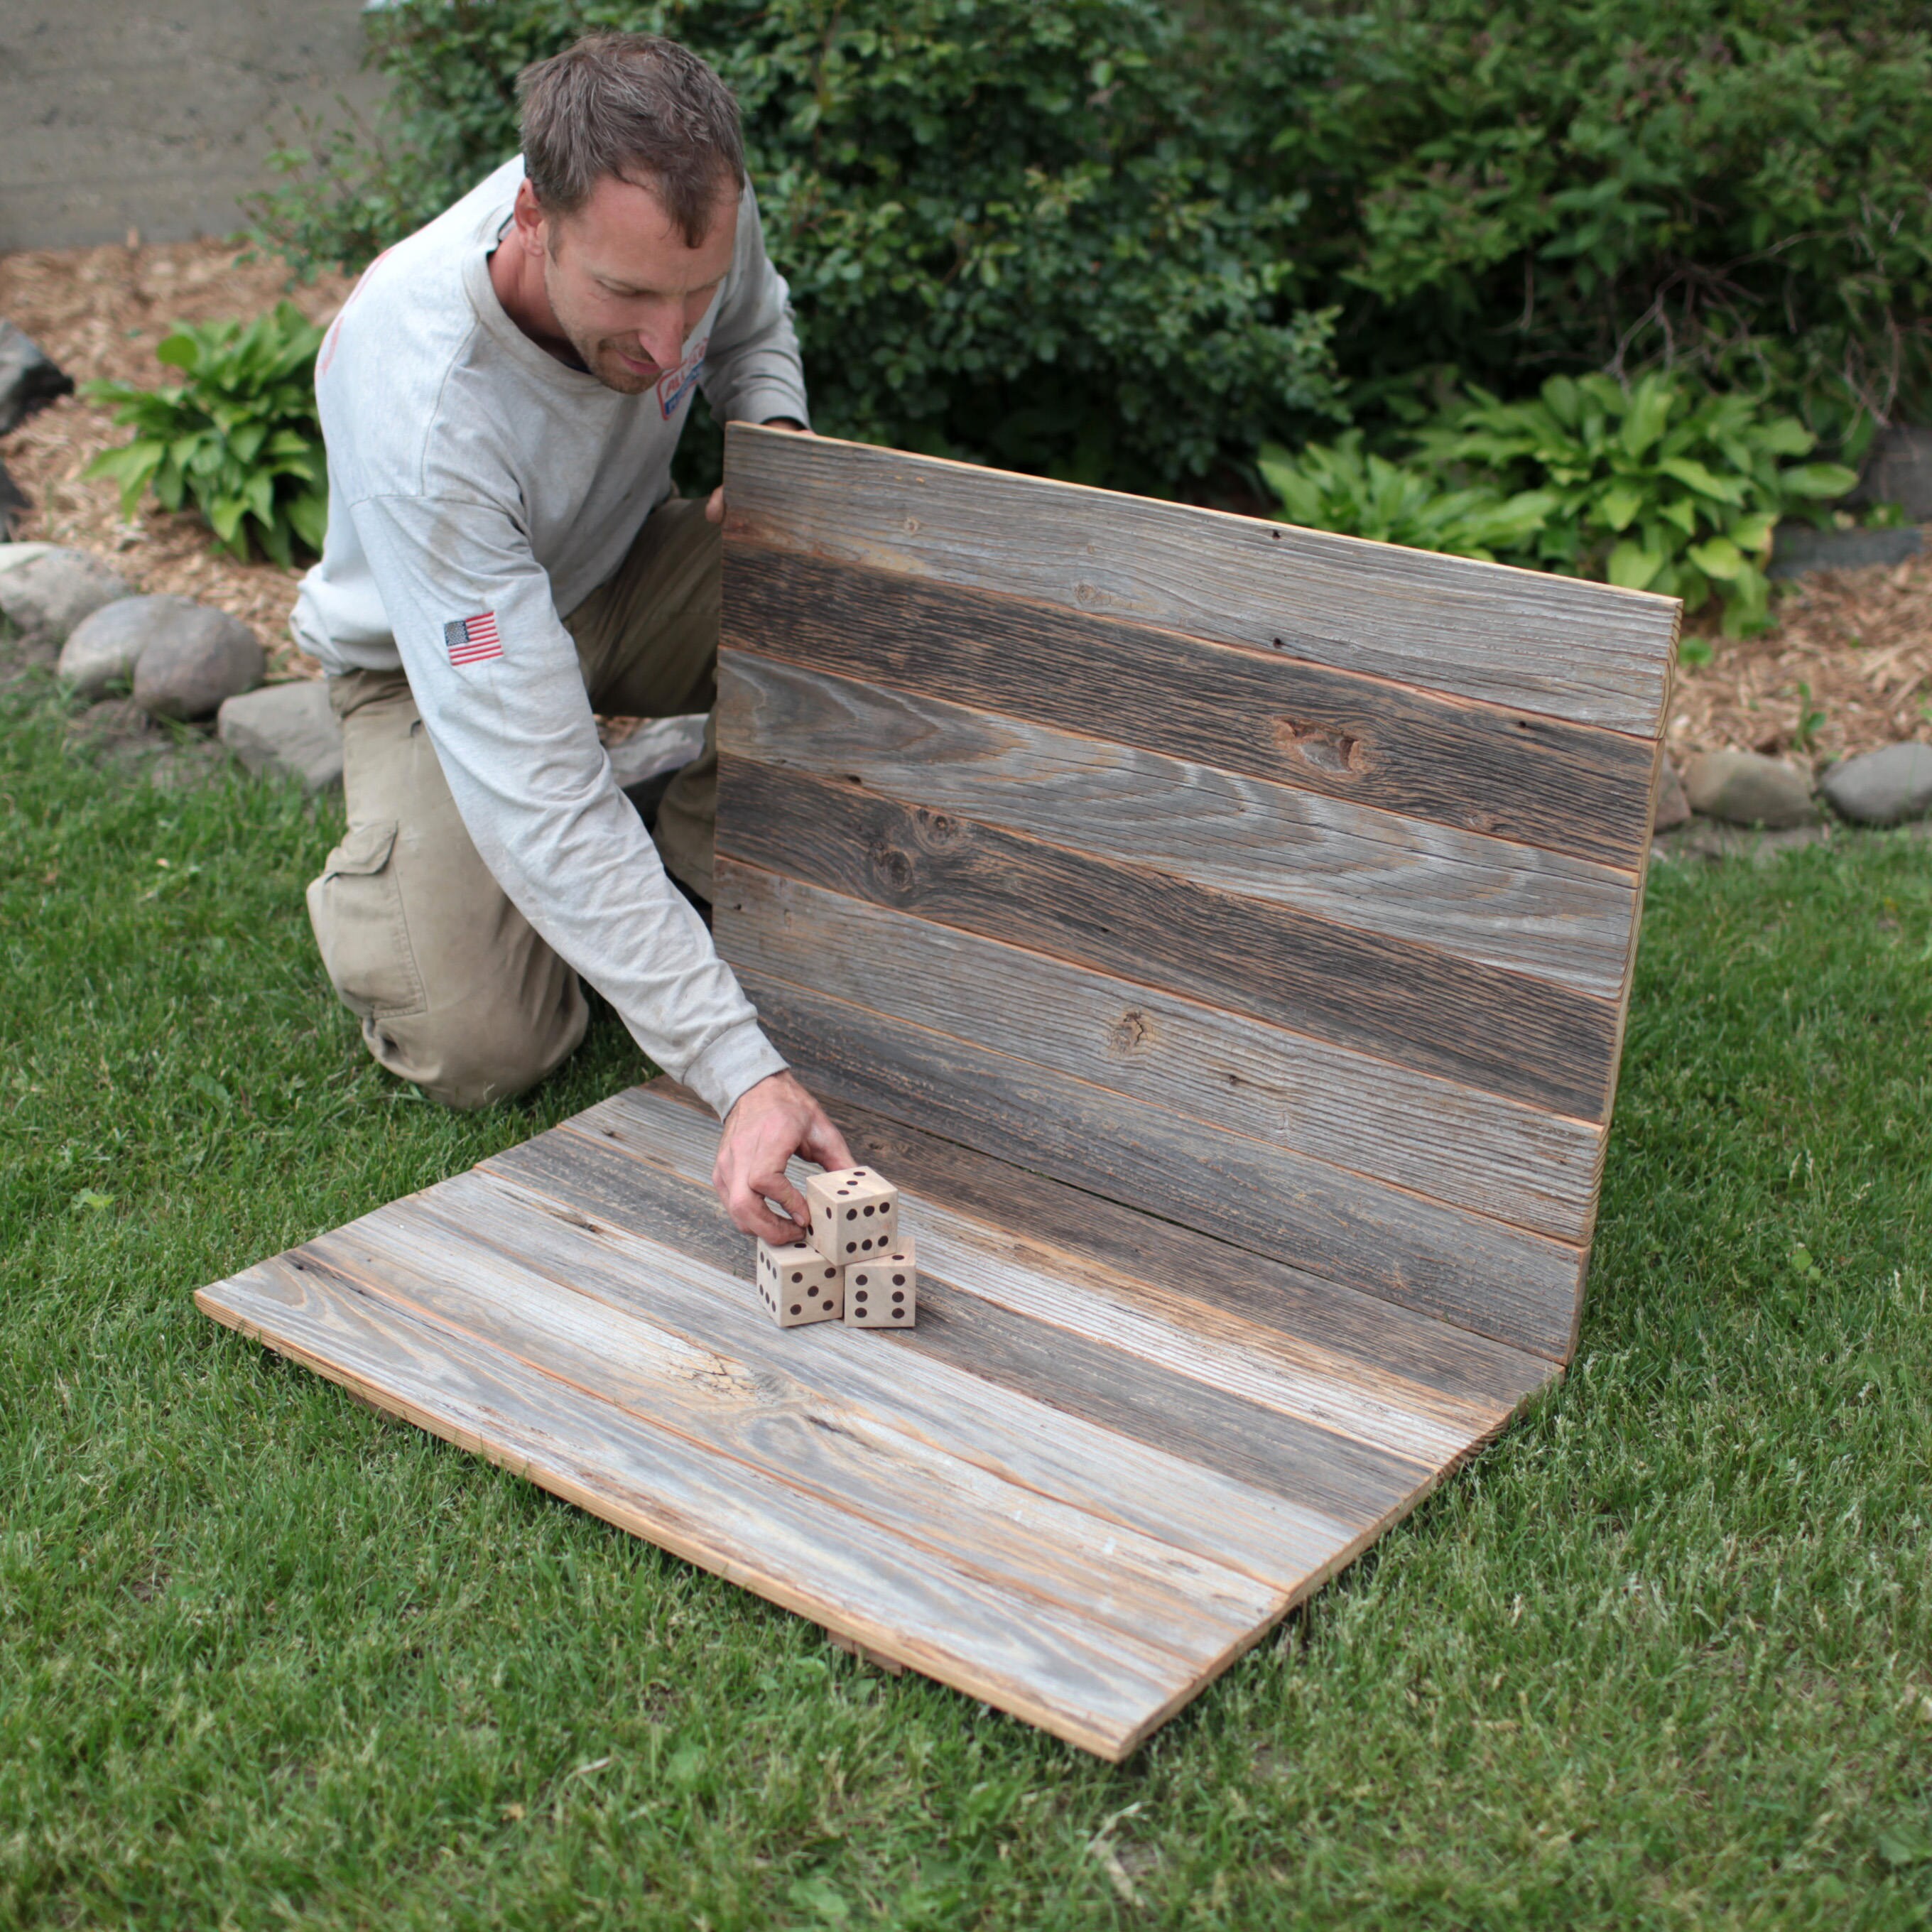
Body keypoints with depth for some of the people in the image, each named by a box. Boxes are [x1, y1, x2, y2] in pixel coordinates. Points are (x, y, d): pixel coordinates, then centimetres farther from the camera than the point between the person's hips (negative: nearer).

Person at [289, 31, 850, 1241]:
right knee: (483, 1050, -19)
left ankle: (697, 878, -3)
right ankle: (382, 866, 13)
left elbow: (755, 325, 4)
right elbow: (532, 785, -44)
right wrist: (741, 1071, -50)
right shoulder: (422, 402, -42)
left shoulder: (692, 204, -25)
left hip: (622, 568, 5)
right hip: (432, 660, -5)